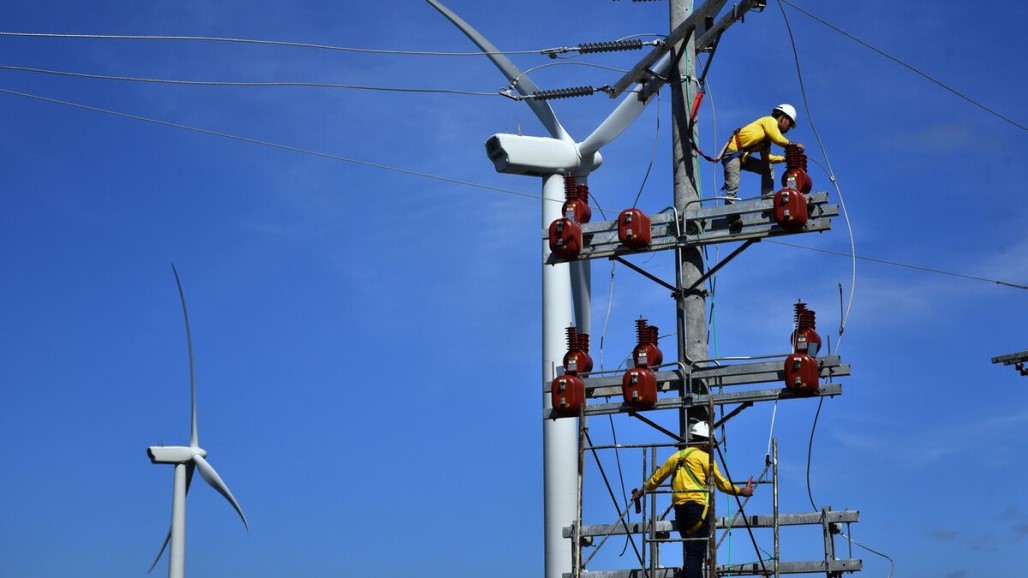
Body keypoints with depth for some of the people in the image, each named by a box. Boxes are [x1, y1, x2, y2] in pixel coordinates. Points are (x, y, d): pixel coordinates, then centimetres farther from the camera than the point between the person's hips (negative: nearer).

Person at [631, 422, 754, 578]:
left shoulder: (677, 456, 19)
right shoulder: (704, 457, 1)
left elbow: (658, 476, 26)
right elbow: (721, 483, 2)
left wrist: (642, 491, 40)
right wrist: (742, 491, 15)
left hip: (679, 508, 7)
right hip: (698, 506, -7)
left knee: (692, 552, 14)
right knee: (696, 553, -13)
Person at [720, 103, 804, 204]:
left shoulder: (768, 136, 21)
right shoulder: (770, 121, -4)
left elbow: (766, 158, 19)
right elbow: (778, 139, -19)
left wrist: (785, 158, 13)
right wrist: (794, 144, -6)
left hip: (743, 157, 10)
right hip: (733, 152, -10)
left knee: (768, 169, 11)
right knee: (733, 187, -21)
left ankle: (767, 199, 4)